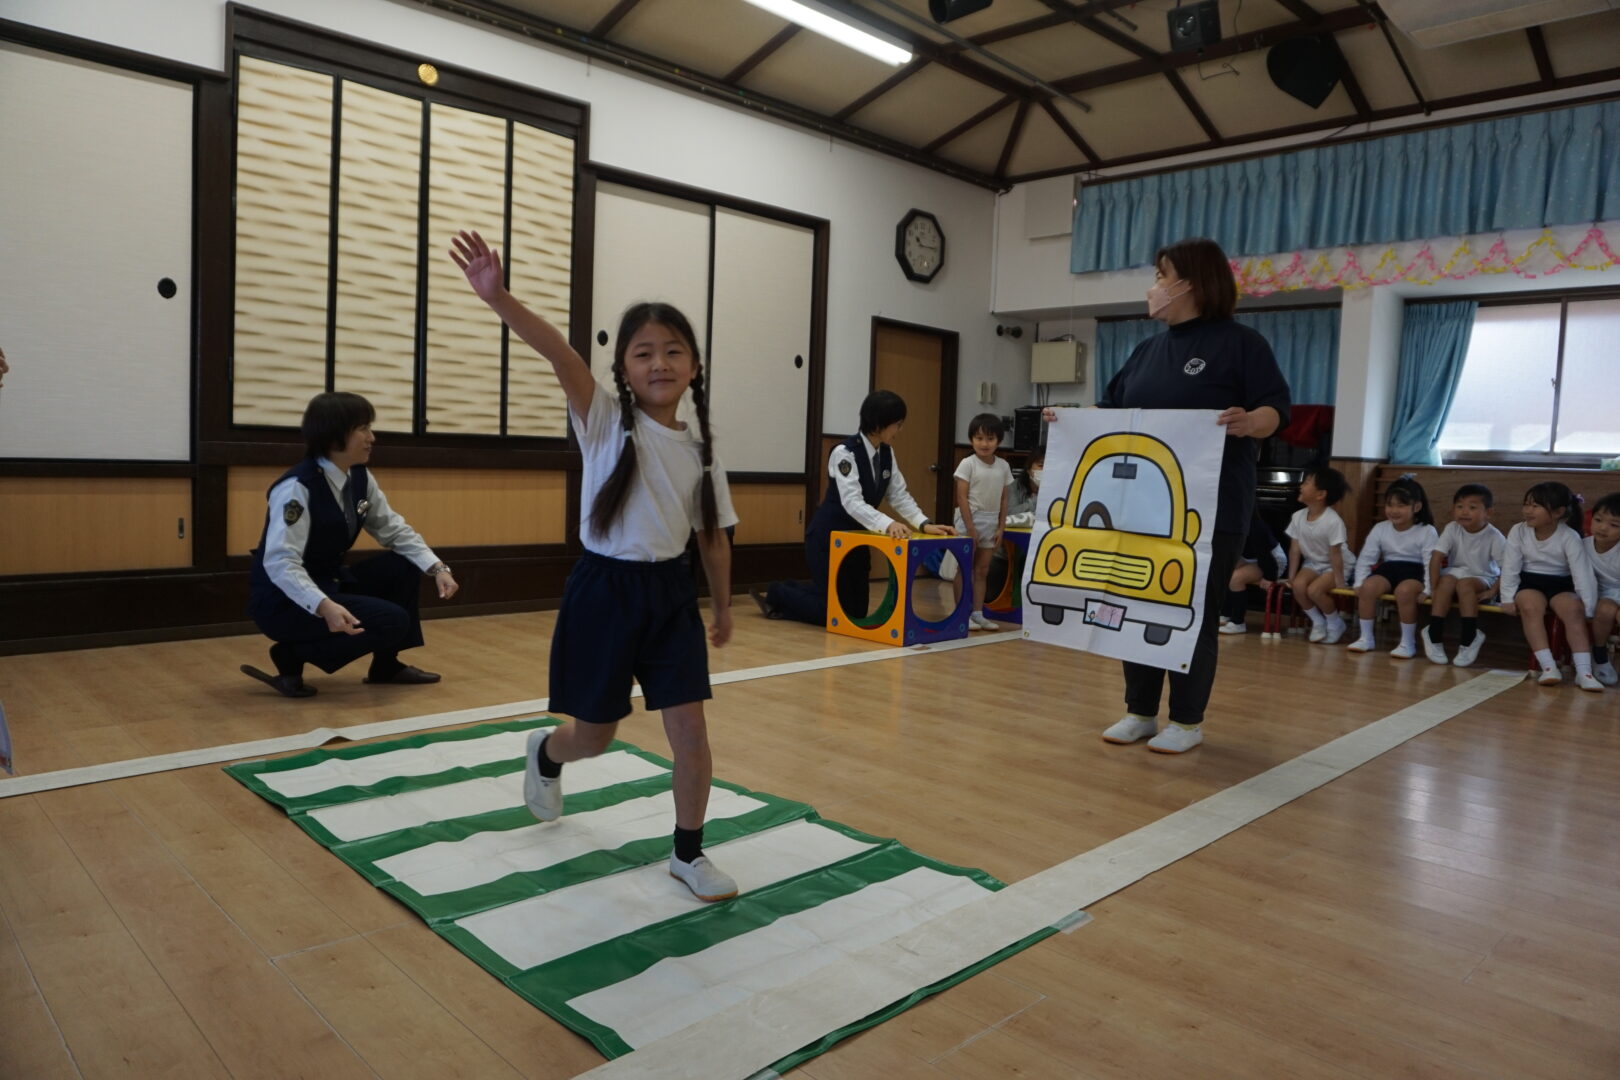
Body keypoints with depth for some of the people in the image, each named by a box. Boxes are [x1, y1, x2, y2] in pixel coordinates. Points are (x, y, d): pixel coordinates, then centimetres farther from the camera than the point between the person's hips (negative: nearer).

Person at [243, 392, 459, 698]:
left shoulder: (360, 478, 2)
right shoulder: (297, 488, -23)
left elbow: (395, 531, 8)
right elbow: (280, 562, -31)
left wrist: (438, 568, -8)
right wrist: (324, 606, -45)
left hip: (329, 583, 9)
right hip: (284, 600, -8)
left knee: (403, 566, -3)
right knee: (391, 621, -22)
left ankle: (386, 664, 9)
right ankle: (291, 657, -6)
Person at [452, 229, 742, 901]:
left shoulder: (700, 450, 2)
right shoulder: (605, 420, -9)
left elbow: (713, 538, 10)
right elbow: (560, 354, -27)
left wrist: (722, 609, 16)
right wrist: (498, 297, -42)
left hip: (670, 593, 3)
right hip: (602, 589, -3)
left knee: (689, 729, -1)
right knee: (595, 736, 12)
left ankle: (689, 852, 21)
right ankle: (545, 753, 50)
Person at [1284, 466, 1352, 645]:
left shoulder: (1333, 521, -25)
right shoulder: (1298, 516, -8)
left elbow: (1335, 553, -23)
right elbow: (1295, 549, -5)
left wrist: (1339, 581, -20)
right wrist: (1291, 576, -6)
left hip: (1334, 566, -5)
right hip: (1312, 563, 5)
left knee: (1314, 590, -28)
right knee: (1298, 585, -24)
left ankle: (1335, 623, 2)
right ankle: (1317, 621, 1)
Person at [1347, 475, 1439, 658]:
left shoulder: (1427, 532, -8)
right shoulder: (1380, 529, 2)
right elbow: (1366, 558, 3)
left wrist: (1427, 590, -24)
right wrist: (1359, 583, -8)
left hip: (1414, 570, -4)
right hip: (1388, 567, 4)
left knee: (1404, 590, -37)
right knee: (1368, 586, -28)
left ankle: (1408, 642, -20)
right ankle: (1366, 637, -12)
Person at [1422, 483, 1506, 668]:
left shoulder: (1494, 536, -17)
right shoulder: (1452, 529, -12)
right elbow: (1436, 557, -14)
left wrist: (1493, 591, -23)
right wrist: (1435, 588, -20)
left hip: (1482, 579, -2)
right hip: (1456, 572, 2)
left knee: (1464, 584, -32)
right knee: (1447, 581, -30)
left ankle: (1468, 640, -23)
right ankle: (1435, 637, -23)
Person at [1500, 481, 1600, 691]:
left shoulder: (1569, 537, -14)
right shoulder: (1518, 531, -9)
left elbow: (1582, 573, -16)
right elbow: (1510, 568, -7)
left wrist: (1588, 610, -19)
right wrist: (1508, 599, -12)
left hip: (1561, 584, 0)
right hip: (1529, 582, 0)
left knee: (1573, 609, -29)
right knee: (1530, 605, -31)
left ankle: (1583, 671, -30)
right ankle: (1548, 666, -31)